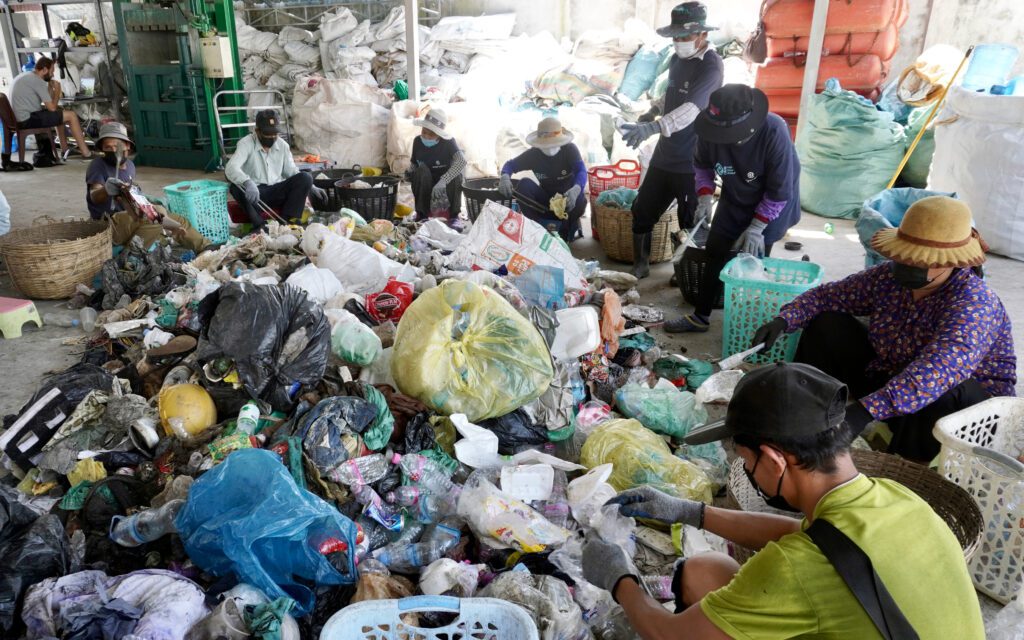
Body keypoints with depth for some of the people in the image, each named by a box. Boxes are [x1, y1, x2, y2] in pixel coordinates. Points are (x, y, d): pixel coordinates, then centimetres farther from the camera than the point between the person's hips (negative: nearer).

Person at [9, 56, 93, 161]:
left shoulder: (25, 76, 17)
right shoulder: (37, 80, -14)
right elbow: (52, 108, -14)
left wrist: (50, 88, 8)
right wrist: (57, 91, 0)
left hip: (20, 118, 10)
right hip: (28, 120, -10)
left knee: (59, 112, 26)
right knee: (71, 115, -7)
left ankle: (65, 149, 24)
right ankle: (86, 153, -6)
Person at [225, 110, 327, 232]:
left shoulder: (283, 145, 6)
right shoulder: (246, 144, -9)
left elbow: (292, 172, 14)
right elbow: (231, 168, -25)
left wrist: (312, 188, -1)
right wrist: (247, 183, -46)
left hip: (277, 193, 4)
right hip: (255, 193, -4)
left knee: (305, 177, -20)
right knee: (236, 186, -36)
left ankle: (286, 222, -22)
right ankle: (259, 225, -29)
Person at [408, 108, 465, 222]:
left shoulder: (448, 142, -16)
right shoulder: (418, 141, -7)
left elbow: (462, 161, -34)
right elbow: (414, 164, 7)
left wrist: (443, 181, -47)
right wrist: (409, 173, -19)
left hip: (445, 189, -2)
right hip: (425, 188, 2)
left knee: (456, 171, -30)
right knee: (422, 169, -27)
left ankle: (454, 216, -13)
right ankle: (422, 214, -19)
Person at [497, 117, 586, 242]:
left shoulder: (570, 149, -16)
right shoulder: (533, 154, -10)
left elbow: (581, 171, -30)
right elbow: (510, 164, -7)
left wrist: (576, 189, -53)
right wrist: (505, 176, -34)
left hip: (567, 198, -1)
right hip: (545, 201, 2)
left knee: (579, 201, -36)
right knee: (524, 185, -24)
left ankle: (566, 229, -2)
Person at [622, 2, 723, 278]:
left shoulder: (712, 66, -20)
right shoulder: (677, 60, 6)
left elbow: (691, 108, -35)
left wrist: (652, 127, -49)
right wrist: (654, 110, 8)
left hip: (692, 162, -8)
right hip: (664, 155, 8)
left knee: (691, 223, 5)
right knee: (642, 210, 12)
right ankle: (640, 265, 28)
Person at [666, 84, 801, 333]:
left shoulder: (774, 132, -34)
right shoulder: (712, 130, -23)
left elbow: (780, 191, -25)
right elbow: (702, 165, 0)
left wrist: (756, 227, -23)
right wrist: (704, 197, -14)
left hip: (771, 205, -4)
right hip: (734, 200, 5)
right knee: (714, 253, 7)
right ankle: (700, 316, 20)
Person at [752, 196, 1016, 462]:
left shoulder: (974, 303, -28)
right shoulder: (889, 277, -9)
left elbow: (940, 370, -45)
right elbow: (826, 296, 1)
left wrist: (866, 410, -56)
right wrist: (784, 320, -20)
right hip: (888, 378, 6)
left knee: (940, 391, -40)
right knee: (826, 326, -5)